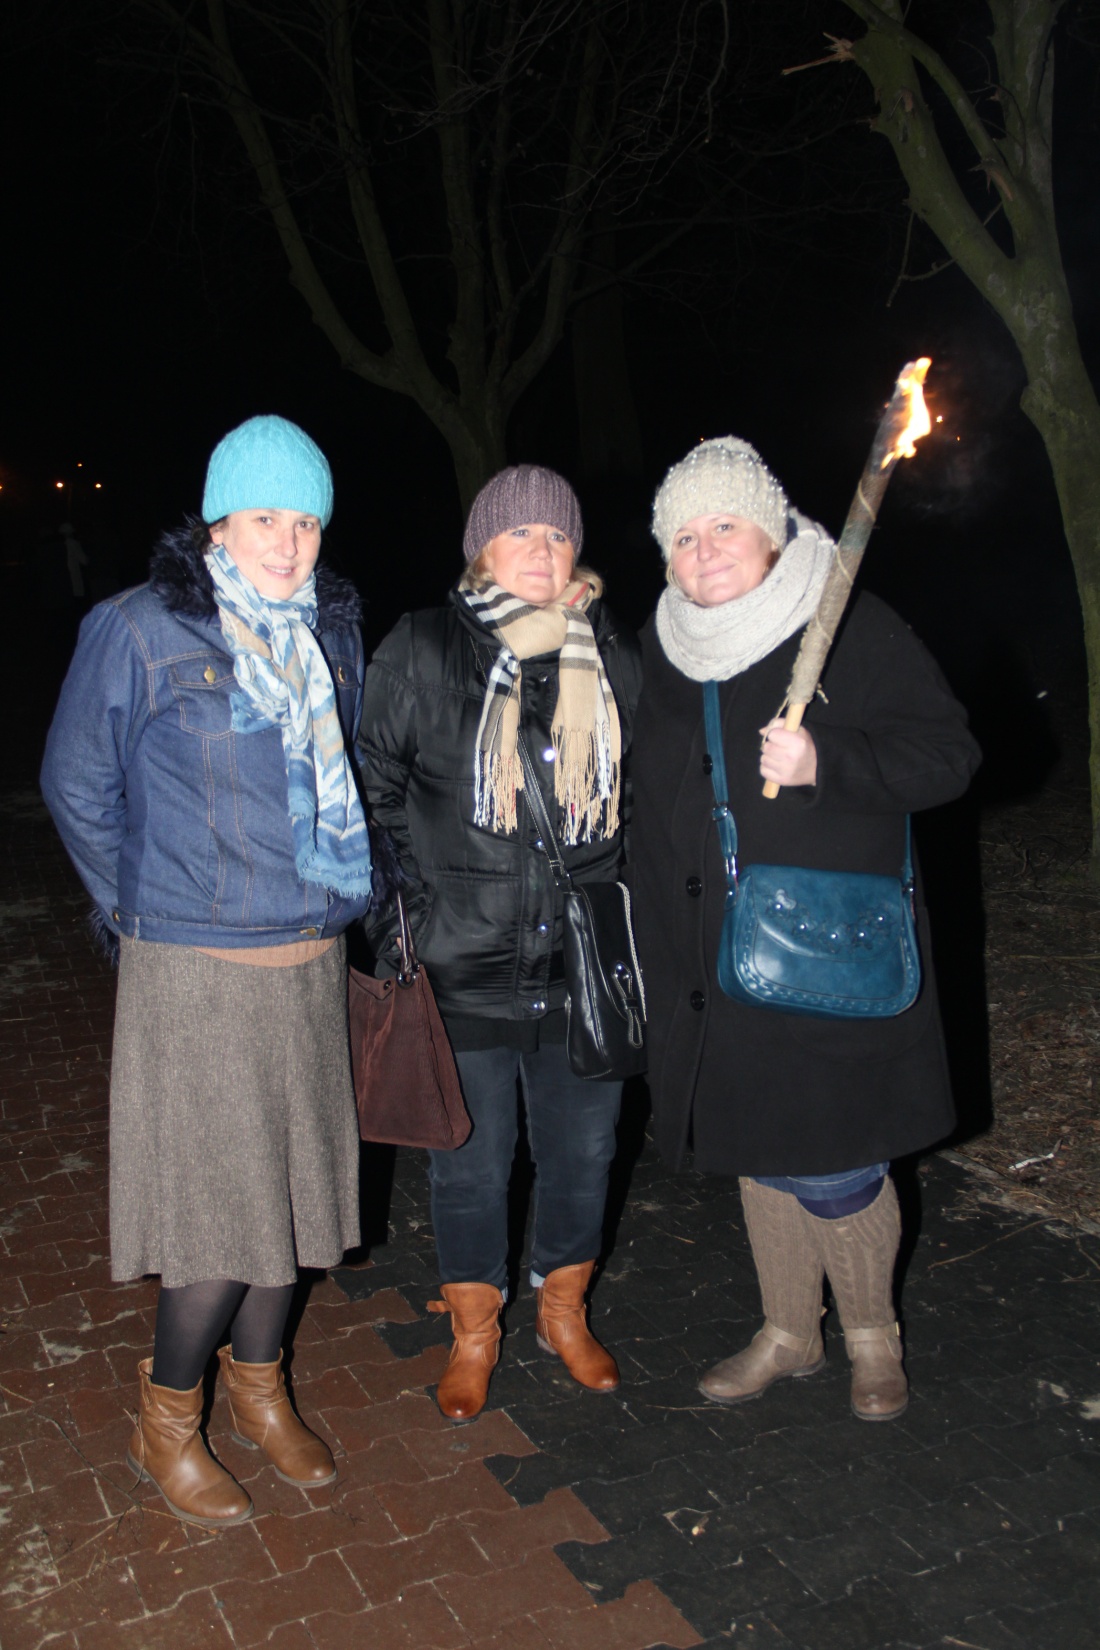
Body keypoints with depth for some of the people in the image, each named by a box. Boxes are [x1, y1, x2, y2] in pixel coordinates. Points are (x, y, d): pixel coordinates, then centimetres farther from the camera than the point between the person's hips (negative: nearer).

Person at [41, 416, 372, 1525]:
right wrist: (140, 903, 5)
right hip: (191, 972, -5)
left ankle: (258, 1388, 38)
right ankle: (165, 1424, 25)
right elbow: (77, 784, 1)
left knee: (290, 1183, 14)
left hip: (311, 961, 5)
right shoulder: (139, 632, -10)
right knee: (220, 1202, -1)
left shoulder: (331, 630, 6)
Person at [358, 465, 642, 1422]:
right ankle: (474, 1335, 35)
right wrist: (410, 905, -4)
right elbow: (373, 789, 1)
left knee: (583, 1150, 16)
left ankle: (566, 1311, 41)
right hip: (464, 971, -2)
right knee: (471, 1163, 11)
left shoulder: (616, 661, 3)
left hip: (586, 968, 3)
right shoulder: (422, 653, -5)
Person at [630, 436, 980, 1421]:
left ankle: (874, 1337, 28)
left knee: (832, 1169, 0)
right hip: (717, 968, 5)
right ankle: (789, 1333, 37)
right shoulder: (664, 649, 10)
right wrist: (662, 958, 17)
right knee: (758, 1158, 16)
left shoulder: (856, 629, -7)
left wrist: (825, 761, -26)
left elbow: (948, 755, -10)